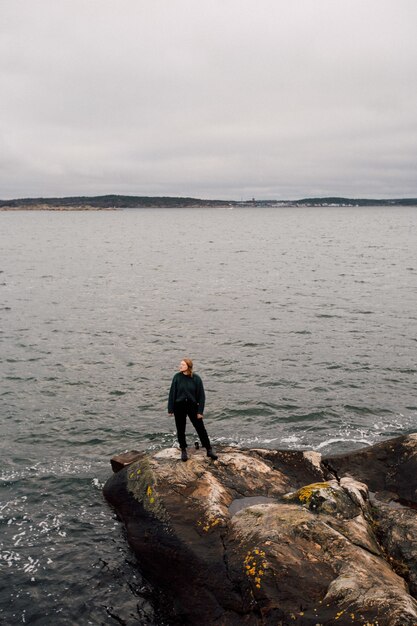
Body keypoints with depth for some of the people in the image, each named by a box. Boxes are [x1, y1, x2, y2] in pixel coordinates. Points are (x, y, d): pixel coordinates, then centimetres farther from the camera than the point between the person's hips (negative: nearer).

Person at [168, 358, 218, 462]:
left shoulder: (196, 378, -7)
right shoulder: (177, 377, -5)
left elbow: (201, 395, -4)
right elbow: (172, 393, -1)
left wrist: (200, 411, -7)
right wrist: (170, 409, -3)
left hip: (192, 406, -1)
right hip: (179, 407, 1)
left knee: (201, 429, 4)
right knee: (181, 430, 9)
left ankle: (209, 450, 16)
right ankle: (183, 451, 25)